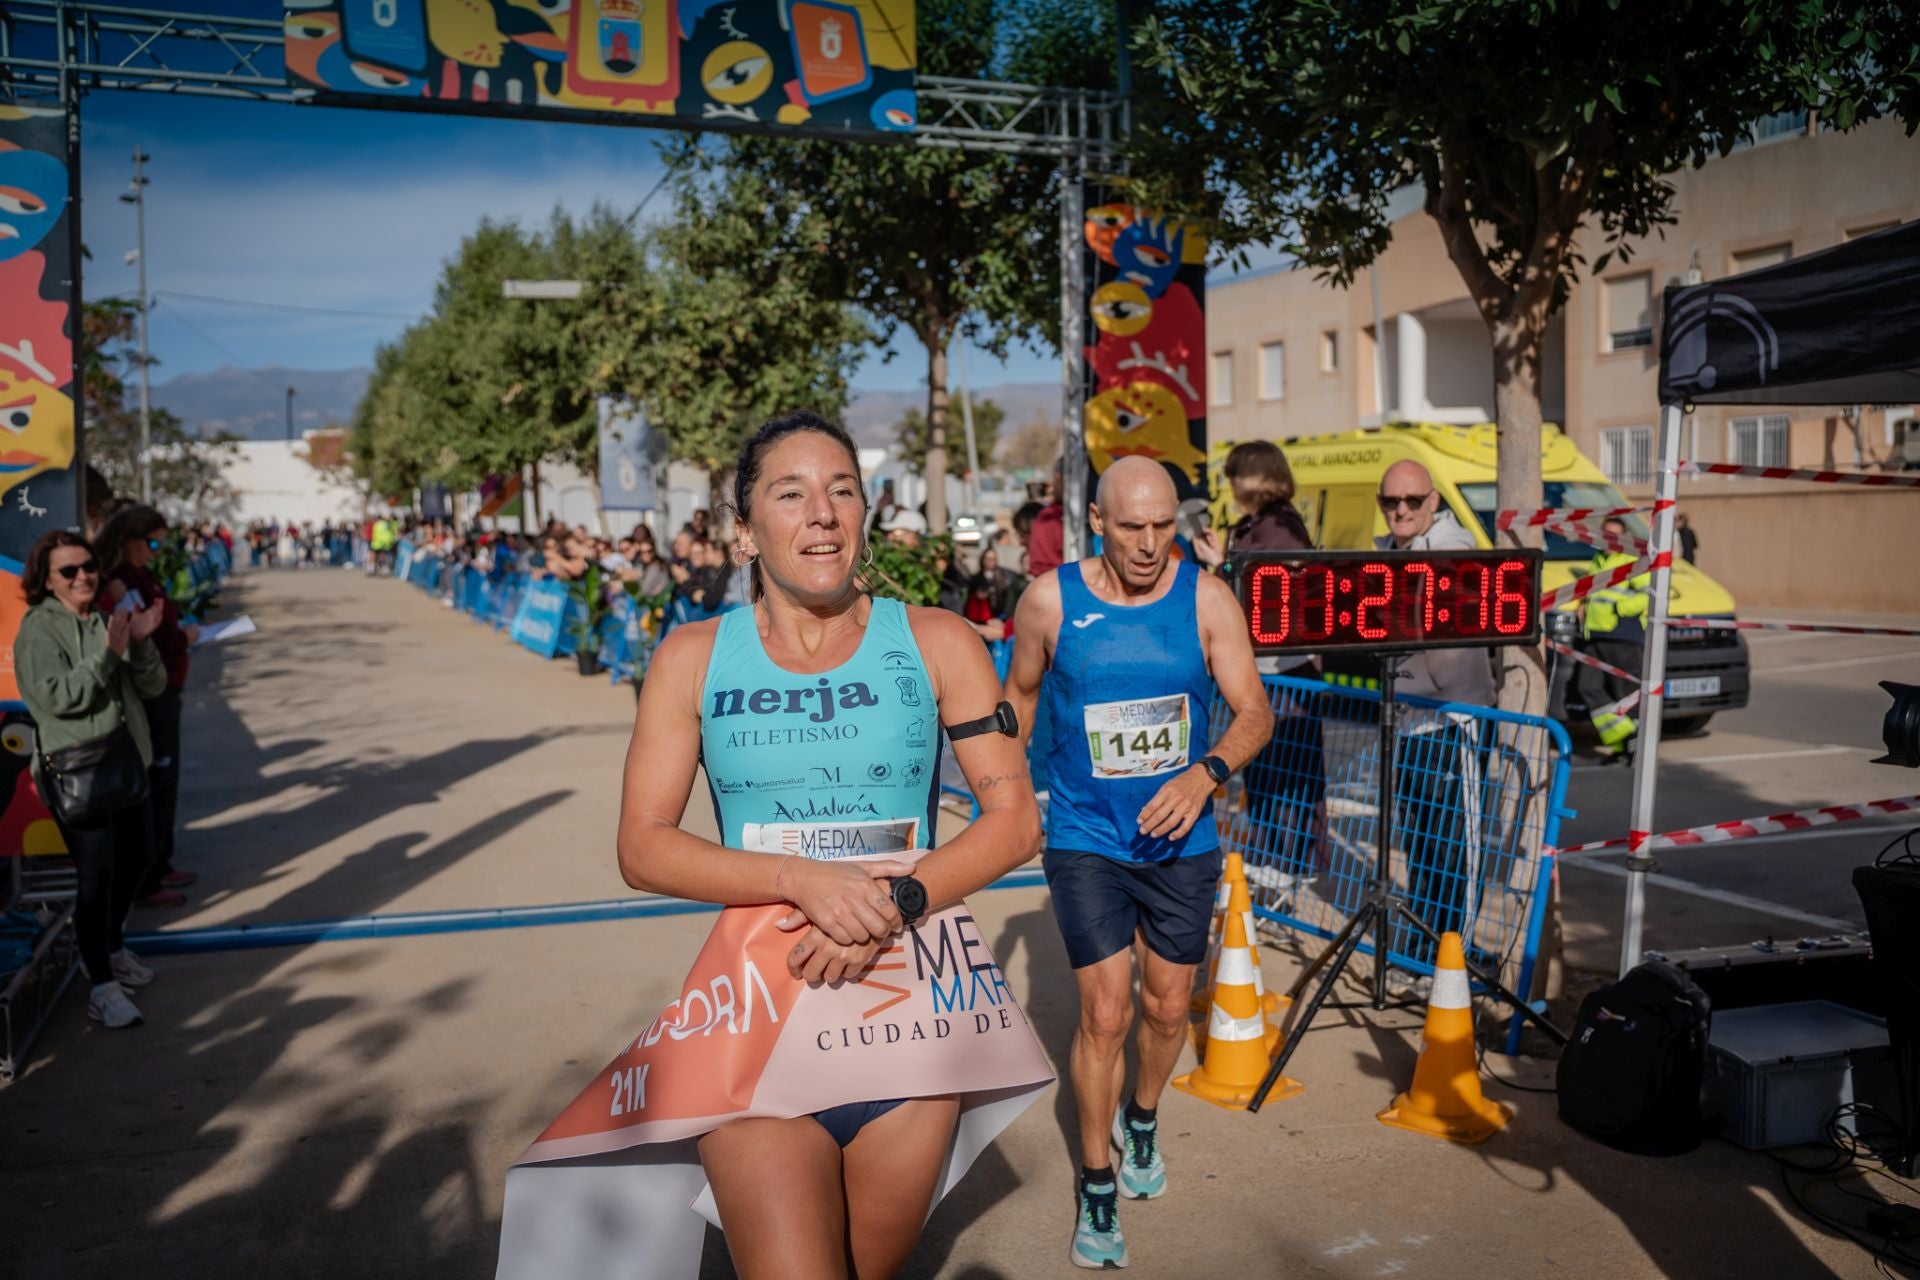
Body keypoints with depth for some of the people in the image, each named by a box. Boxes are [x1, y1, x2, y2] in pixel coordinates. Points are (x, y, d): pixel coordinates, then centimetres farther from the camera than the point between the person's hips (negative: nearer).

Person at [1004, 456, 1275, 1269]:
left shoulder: (1206, 600, -10)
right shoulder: (1051, 600, -10)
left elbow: (1255, 713, -11)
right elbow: (1020, 696, 7)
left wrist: (1207, 773, -29)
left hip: (1182, 841, 2)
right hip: (1085, 840, -2)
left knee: (1167, 1007, 15)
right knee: (1105, 1012, -5)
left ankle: (1141, 1120, 46)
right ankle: (1096, 1189, 15)